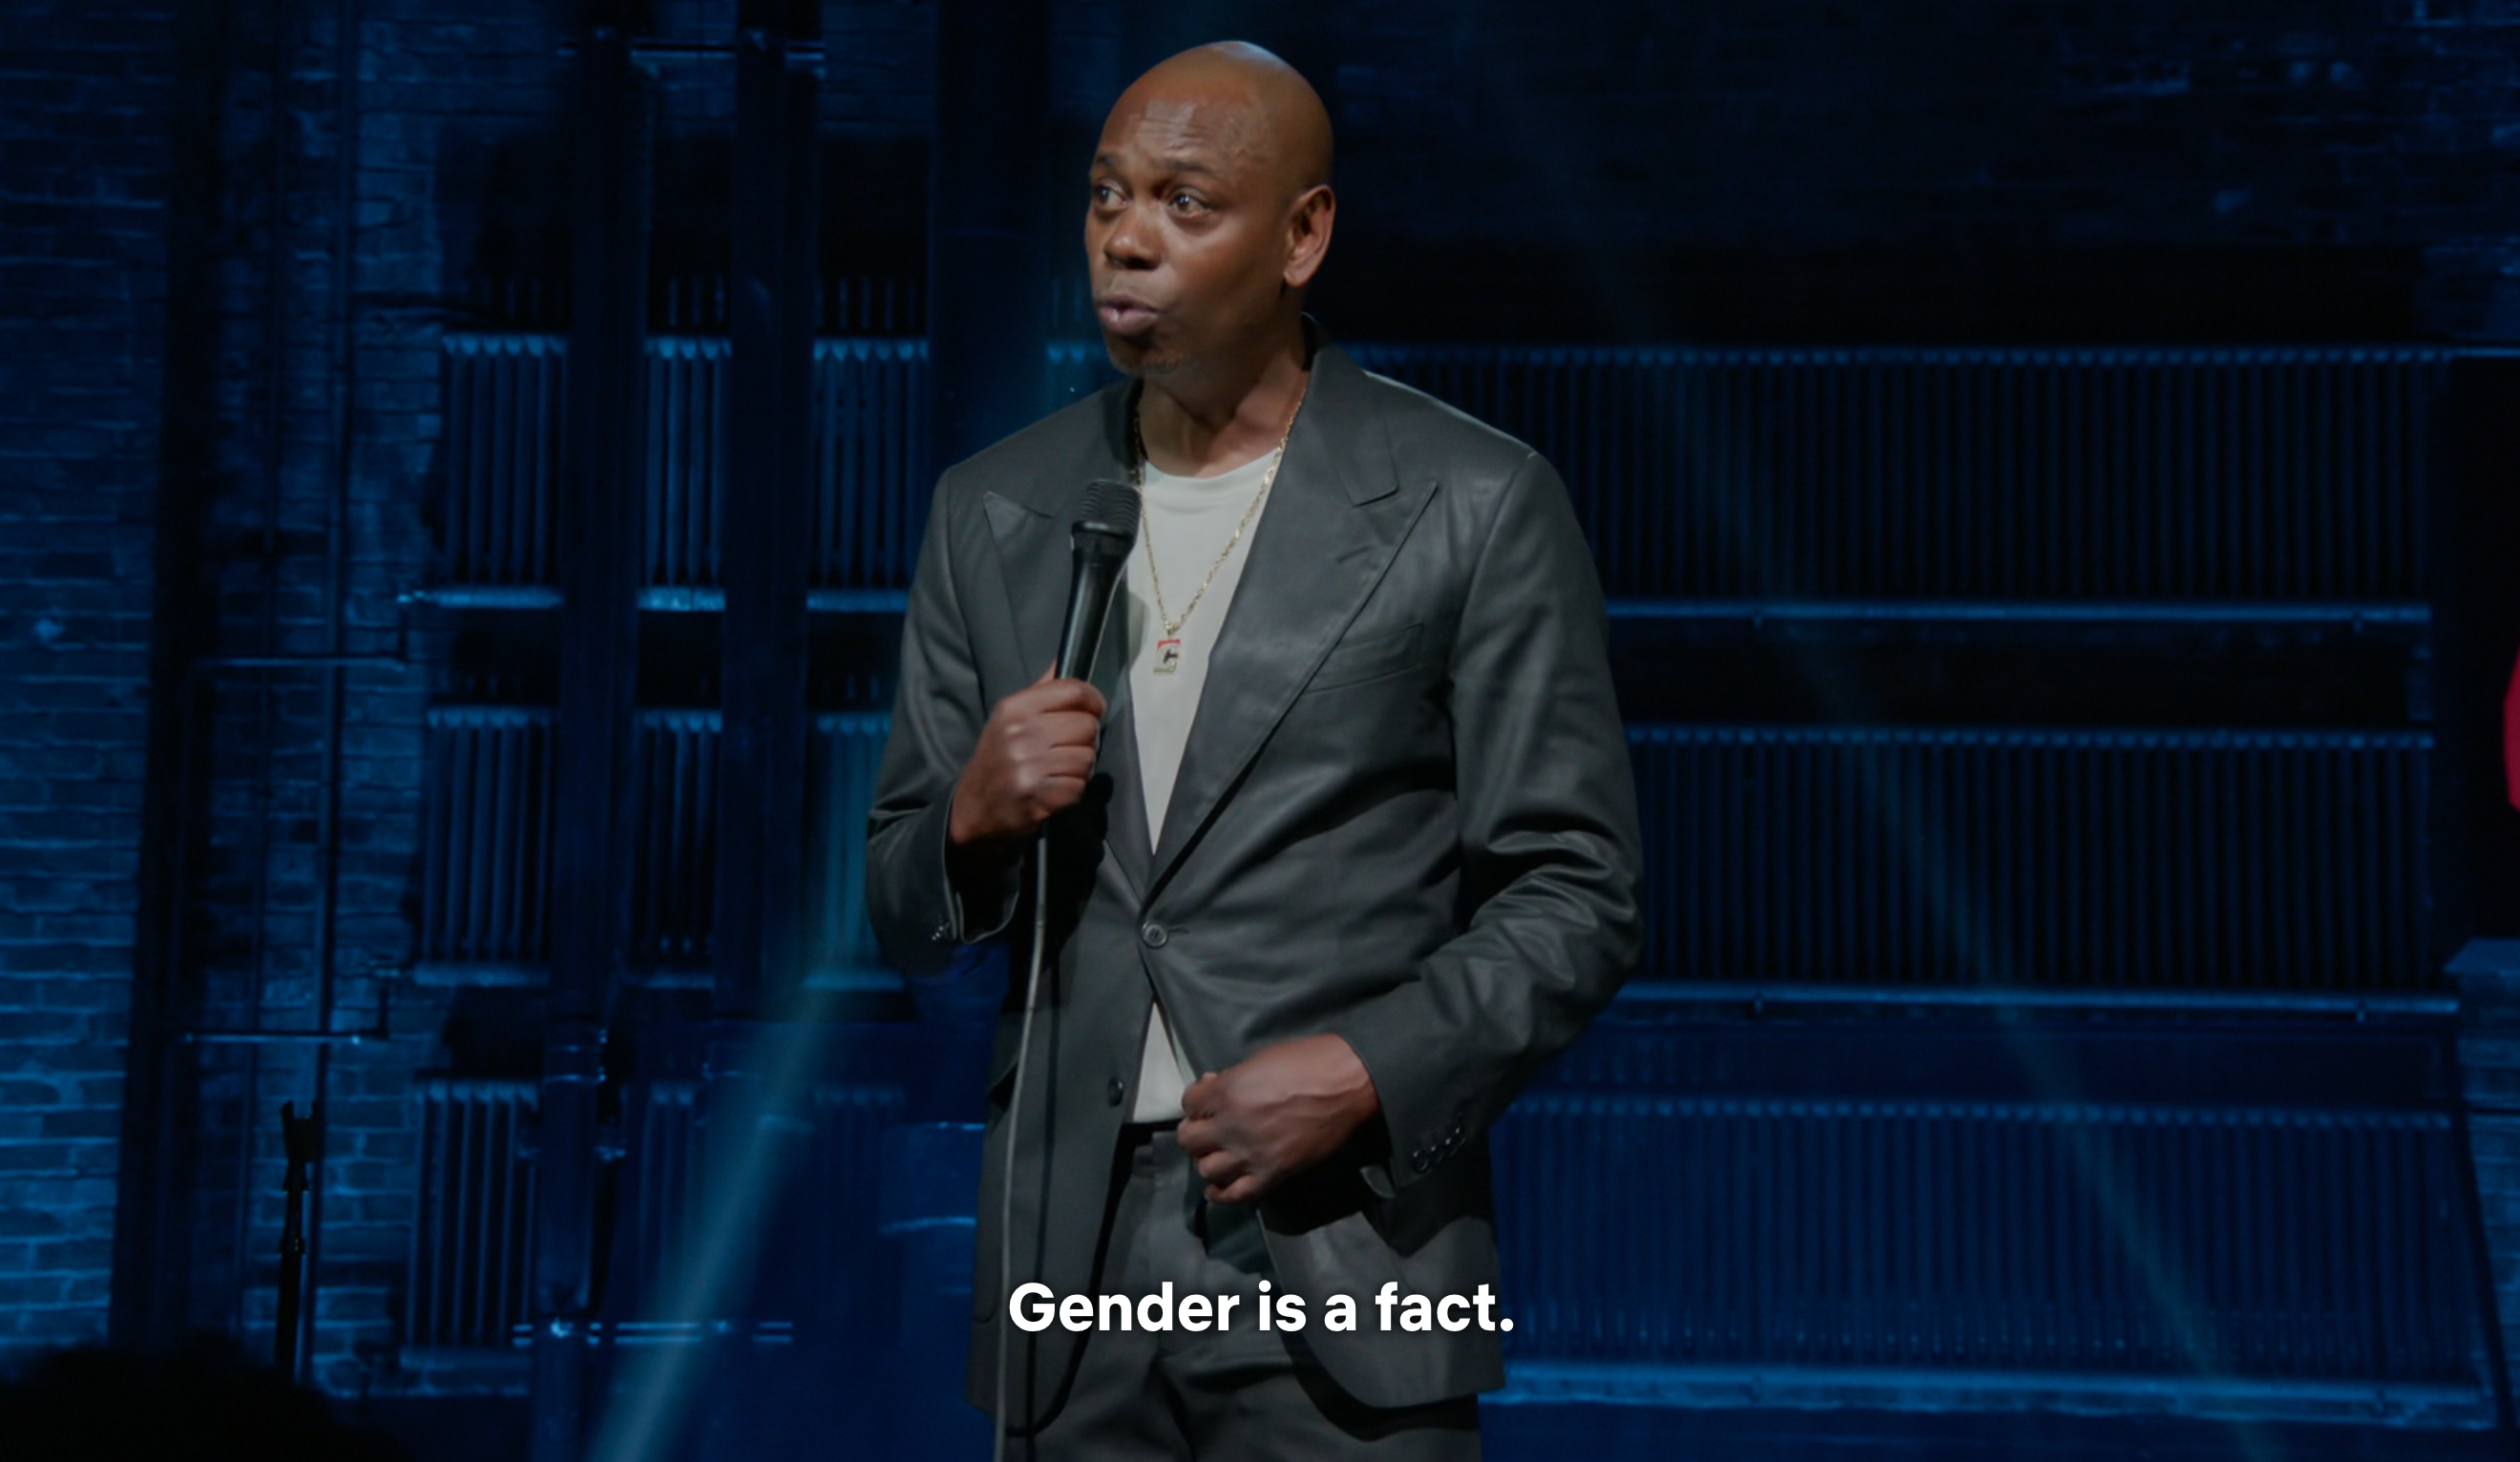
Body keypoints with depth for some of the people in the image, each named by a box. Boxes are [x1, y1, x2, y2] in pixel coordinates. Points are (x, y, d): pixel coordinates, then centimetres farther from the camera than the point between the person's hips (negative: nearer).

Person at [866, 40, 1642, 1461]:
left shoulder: (1478, 506, -4)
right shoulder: (993, 513, 8)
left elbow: (1575, 895, -3)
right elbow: (907, 910, 13)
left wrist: (1367, 1072, -16)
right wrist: (976, 819, -9)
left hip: (1339, 1262, -3)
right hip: (1070, 1260, 4)